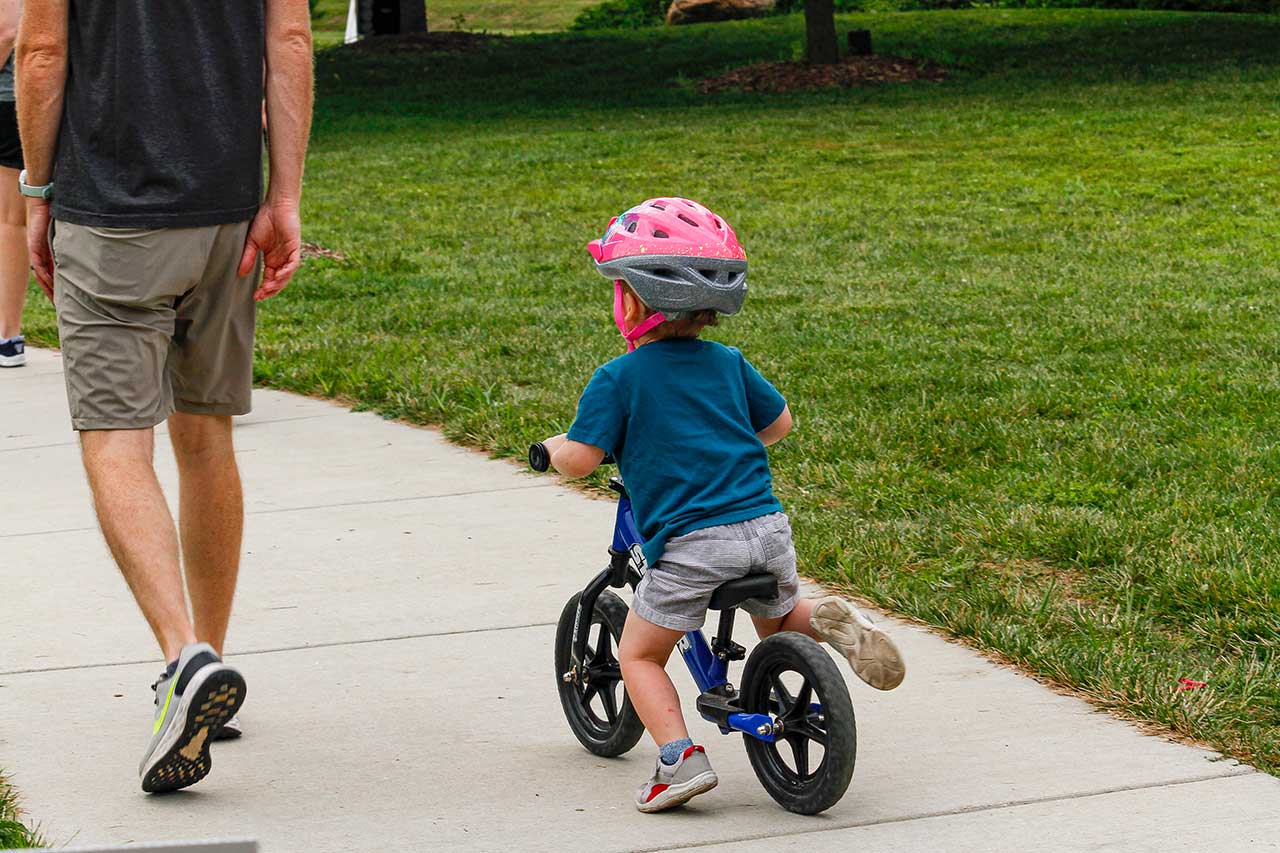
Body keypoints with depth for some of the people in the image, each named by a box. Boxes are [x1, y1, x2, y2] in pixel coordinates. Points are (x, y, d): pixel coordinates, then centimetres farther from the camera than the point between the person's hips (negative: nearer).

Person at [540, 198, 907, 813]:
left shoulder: (618, 379, -4)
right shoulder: (728, 364, 11)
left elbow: (579, 460, -8)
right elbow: (779, 422, 22)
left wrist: (553, 446, 15)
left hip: (689, 545, -5)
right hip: (766, 526, 5)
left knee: (639, 654, 11)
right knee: (776, 622, 29)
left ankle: (679, 758, -7)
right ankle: (825, 621, -3)